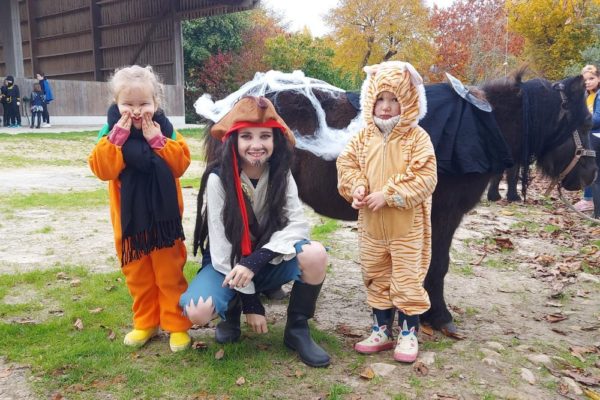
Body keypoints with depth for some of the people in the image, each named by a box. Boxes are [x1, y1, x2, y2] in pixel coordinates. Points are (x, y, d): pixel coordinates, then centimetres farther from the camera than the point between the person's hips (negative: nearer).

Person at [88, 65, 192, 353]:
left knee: (170, 275, 7)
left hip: (163, 217, -1)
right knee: (137, 276, 14)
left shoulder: (165, 129, -3)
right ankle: (145, 324, 30)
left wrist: (156, 139, -21)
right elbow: (102, 169, -16)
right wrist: (118, 135, -22)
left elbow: (180, 164, -14)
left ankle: (177, 325, 19)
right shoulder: (111, 132, -3)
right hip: (129, 219, 2)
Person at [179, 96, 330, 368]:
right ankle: (232, 311, 7)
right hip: (227, 264, -2)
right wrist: (250, 302, -19)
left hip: (269, 263, 2)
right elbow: (220, 246, -18)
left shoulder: (281, 174, -8)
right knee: (197, 311, -31)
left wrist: (256, 260, -32)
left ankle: (297, 330, -6)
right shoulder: (218, 178, -18)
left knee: (315, 254, -28)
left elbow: (298, 224, -18)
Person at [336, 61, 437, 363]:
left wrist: (388, 195, -23)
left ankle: (408, 334, 21)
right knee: (376, 279, 15)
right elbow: (346, 164, 5)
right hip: (371, 225, 5)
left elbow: (425, 178, -17)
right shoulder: (364, 137, 4)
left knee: (407, 280, 5)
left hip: (407, 226, -5)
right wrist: (357, 187, -16)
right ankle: (382, 331, 31)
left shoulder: (416, 137, -9)